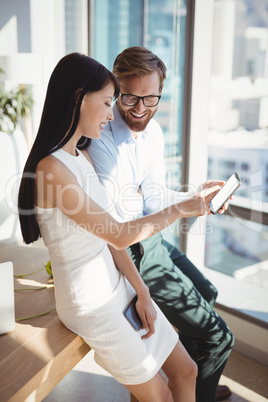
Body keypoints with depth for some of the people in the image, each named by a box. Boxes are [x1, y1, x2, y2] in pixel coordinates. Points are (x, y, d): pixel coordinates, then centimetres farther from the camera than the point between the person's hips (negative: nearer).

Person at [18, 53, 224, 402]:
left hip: (118, 284, 8)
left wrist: (142, 293, -2)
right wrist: (185, 208, -12)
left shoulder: (82, 156, 4)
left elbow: (108, 232, 2)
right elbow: (121, 235, -22)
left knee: (186, 371, 15)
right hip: (91, 304, -8)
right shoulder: (51, 168, -25)